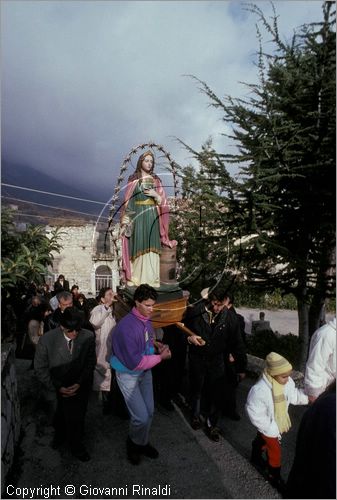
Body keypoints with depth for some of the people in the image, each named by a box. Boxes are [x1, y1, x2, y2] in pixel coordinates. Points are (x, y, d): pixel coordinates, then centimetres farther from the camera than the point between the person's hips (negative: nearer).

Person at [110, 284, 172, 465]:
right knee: (141, 417, -5)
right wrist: (160, 357, -20)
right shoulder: (127, 326, -31)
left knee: (149, 412, 15)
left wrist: (157, 345, -7)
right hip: (128, 374, -7)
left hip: (145, 371, 7)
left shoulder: (146, 319, -8)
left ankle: (142, 443, 42)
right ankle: (133, 443, 28)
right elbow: (135, 363, -29)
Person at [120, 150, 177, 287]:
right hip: (137, 217, -1)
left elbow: (163, 201, 11)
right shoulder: (133, 180, 8)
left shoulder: (156, 180, 13)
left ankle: (151, 280, 1)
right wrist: (127, 221, -7)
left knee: (151, 247, -3)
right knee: (137, 247, -4)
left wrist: (155, 195, -10)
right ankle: (135, 280, 1)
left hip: (152, 217, 2)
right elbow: (127, 201, 2)